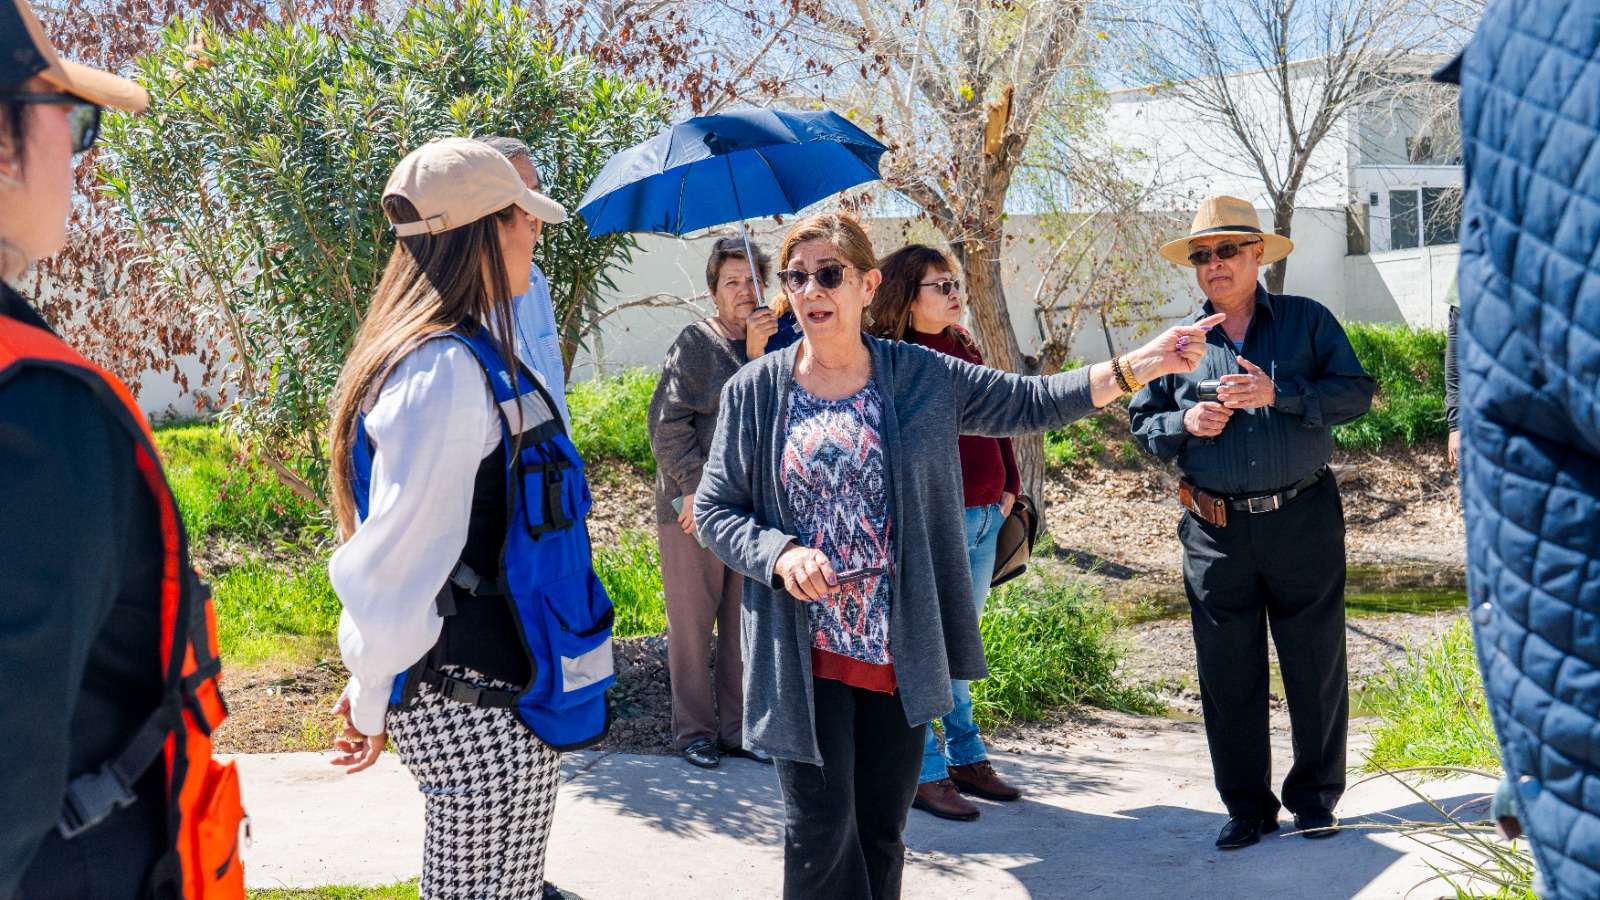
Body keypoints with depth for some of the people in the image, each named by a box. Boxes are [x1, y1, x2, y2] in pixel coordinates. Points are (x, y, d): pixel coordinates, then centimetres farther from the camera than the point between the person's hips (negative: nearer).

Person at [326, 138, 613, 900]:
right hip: (486, 717, -9)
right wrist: (372, 699, -9)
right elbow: (397, 557, -21)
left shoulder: (470, 355, 10)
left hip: (483, 694, 9)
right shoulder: (450, 372, -21)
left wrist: (379, 693, 18)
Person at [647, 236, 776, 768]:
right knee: (693, 622, 4)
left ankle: (738, 727, 22)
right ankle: (694, 730, 15)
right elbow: (668, 423, -7)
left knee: (745, 623, 10)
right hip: (694, 504, -4)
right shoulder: (695, 343, -2)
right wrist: (695, 486, -12)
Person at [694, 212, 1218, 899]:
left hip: (901, 653, 2)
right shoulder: (755, 391, 0)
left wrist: (1134, 368, -4)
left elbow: (1029, 403, 6)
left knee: (882, 833, 13)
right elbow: (714, 508, 2)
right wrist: (780, 555, -16)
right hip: (805, 654, -2)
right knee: (822, 830, -1)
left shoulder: (921, 377, 3)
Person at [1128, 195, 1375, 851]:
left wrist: (1278, 393, -19)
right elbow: (1143, 424, 11)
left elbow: (1356, 391, -7)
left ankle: (1314, 797, 24)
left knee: (1317, 666, 7)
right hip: (1216, 532, 2)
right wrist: (1186, 423, -9)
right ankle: (1246, 805, 21)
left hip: (1303, 521, -1)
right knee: (1228, 674, 7)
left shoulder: (1307, 321, 3)